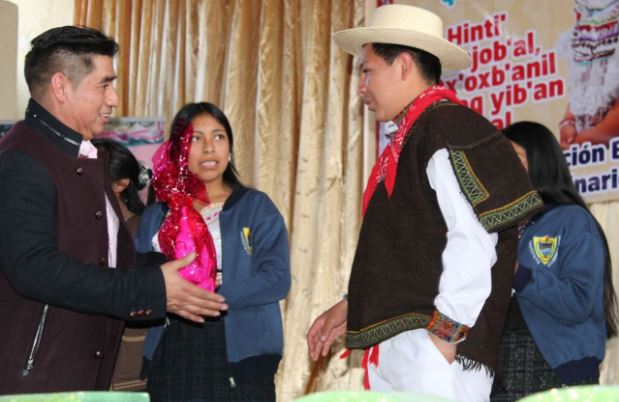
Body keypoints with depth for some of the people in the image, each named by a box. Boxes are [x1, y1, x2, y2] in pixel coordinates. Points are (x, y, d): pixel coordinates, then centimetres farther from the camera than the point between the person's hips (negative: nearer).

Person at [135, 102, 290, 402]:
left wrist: (214, 294, -14)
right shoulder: (156, 216, 16)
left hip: (239, 361, -2)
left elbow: (277, 278, -4)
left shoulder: (256, 207, 7)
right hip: (171, 362, 2)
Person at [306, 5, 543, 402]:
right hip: (396, 349, 9)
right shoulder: (411, 139, 19)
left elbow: (473, 242, -18)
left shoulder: (450, 129, -10)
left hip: (433, 354, -9)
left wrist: (442, 336, -18)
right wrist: (352, 308, 20)